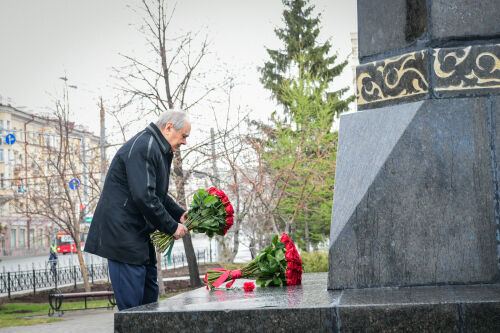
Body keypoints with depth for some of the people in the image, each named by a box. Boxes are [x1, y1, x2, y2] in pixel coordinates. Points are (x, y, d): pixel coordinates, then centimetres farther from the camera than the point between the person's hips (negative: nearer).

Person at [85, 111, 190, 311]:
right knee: (132, 304, -10)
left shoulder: (159, 150, 18)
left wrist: (179, 214, 11)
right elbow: (144, 197, -25)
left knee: (149, 294, 12)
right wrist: (171, 227, -16)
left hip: (138, 236, 11)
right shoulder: (143, 147, -18)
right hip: (121, 232, -11)